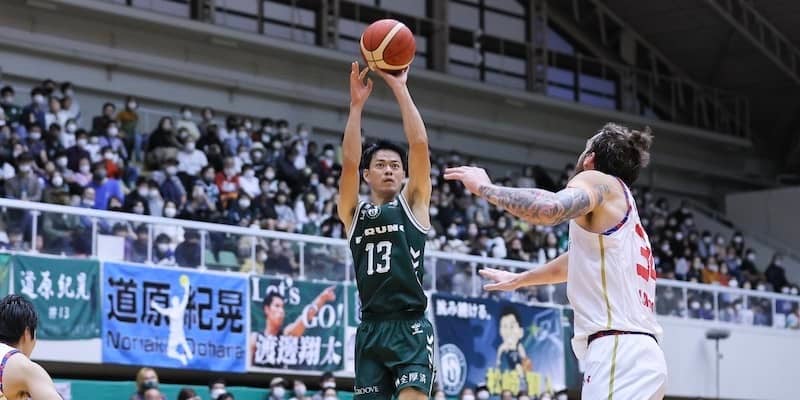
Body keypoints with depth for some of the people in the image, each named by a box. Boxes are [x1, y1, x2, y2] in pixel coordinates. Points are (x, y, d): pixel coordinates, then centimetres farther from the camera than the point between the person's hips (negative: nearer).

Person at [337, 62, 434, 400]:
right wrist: (357, 103, -7)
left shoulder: (412, 203, 9)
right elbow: (349, 161, -2)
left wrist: (400, 89, -3)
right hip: (371, 329, 3)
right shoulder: (353, 213, 13)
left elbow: (419, 145, -2)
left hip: (410, 327, -3)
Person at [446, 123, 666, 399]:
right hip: (641, 354, 10)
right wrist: (519, 279, 63)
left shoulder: (599, 181, 0)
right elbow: (578, 261, 47)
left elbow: (549, 209, -22)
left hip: (620, 353, -10)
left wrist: (484, 187, -8)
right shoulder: (619, 209, 29)